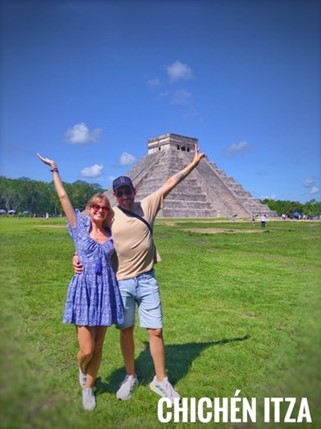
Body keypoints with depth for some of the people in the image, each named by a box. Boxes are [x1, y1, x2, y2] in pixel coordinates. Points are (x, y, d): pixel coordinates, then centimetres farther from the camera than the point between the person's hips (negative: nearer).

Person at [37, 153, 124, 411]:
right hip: (84, 288, -3)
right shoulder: (79, 225, 0)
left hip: (107, 289, 3)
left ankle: (88, 388, 33)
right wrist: (54, 170, 5)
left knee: (98, 347, 10)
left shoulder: (110, 232, 7)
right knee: (86, 350, -2)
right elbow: (63, 196, 1)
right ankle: (82, 370, 35)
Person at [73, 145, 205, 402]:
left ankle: (160, 381, 26)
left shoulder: (147, 206, 0)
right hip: (121, 282, 0)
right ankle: (130, 377, 35)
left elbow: (170, 183, 2)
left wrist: (195, 162, 6)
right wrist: (78, 257, -15)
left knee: (156, 330, 6)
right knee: (126, 331, 14)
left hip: (147, 280, 1)